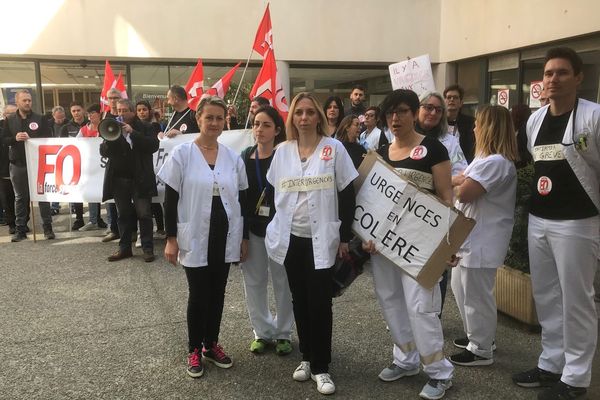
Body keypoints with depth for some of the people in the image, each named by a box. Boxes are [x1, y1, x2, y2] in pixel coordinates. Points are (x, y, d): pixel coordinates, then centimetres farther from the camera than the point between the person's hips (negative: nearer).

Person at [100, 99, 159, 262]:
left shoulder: (143, 127, 1)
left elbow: (153, 145, -14)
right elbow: (103, 152, 4)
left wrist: (132, 133, -18)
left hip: (140, 179, -3)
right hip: (118, 178, 4)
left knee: (144, 214, -2)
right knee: (123, 214, 10)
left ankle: (148, 248, 5)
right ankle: (124, 247, 17)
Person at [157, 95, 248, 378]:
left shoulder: (233, 157, 4)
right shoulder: (182, 154, -6)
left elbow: (241, 199, 9)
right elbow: (170, 199, -5)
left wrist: (244, 237, 8)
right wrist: (171, 239, -9)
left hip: (226, 237, 4)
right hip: (195, 238, -3)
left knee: (217, 293, 13)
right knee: (199, 295, 4)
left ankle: (211, 344, 30)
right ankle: (195, 350, 23)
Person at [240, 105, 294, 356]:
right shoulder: (245, 156, 4)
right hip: (252, 229, 4)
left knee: (282, 282, 8)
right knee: (254, 281, 10)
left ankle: (283, 333, 23)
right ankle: (263, 332, 26)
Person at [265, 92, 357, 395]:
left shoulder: (334, 148, -4)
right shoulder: (282, 150, 5)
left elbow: (347, 195, -4)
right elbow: (274, 193, 14)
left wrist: (345, 236, -7)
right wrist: (275, 229, 9)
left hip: (322, 239, -3)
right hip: (291, 239, 3)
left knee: (319, 302, -2)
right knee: (299, 301, 11)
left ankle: (321, 367, 10)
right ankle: (307, 357, 26)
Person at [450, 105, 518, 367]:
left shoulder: (494, 162, -22)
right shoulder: (491, 159, 14)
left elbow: (464, 193, -24)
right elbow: (465, 185, 15)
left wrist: (462, 180, -5)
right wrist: (465, 180, -5)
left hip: (483, 240, -11)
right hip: (471, 235, 11)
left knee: (476, 295, 1)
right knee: (461, 288, 21)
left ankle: (481, 350, 15)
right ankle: (477, 336, 36)